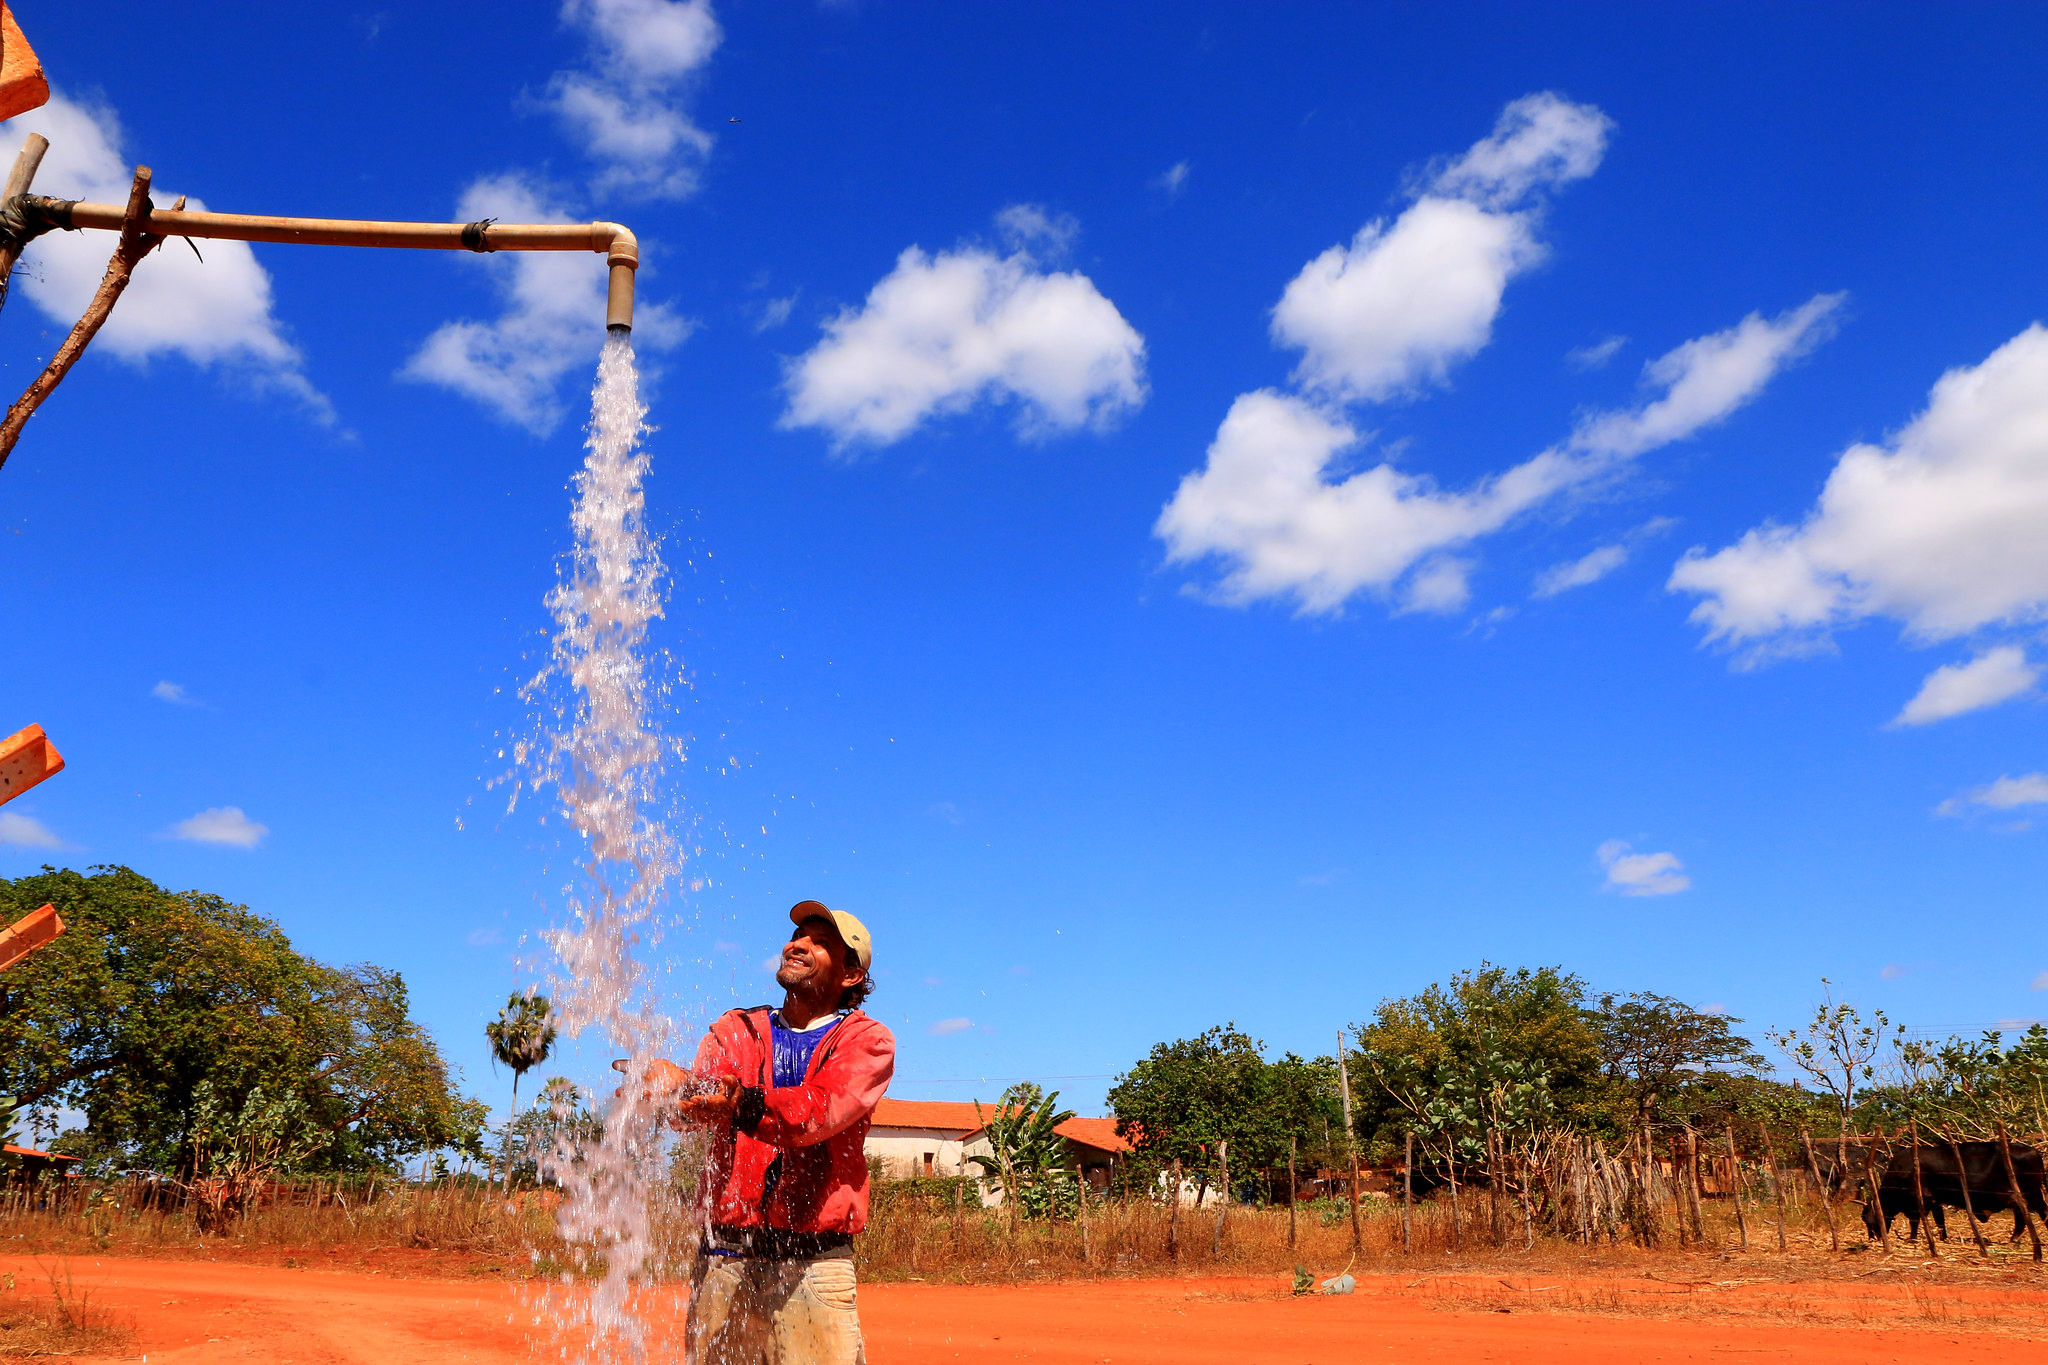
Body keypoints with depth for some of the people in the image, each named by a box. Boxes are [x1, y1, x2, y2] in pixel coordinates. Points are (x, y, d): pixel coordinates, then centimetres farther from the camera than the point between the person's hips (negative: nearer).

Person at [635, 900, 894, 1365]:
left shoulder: (868, 1039, 2)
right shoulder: (737, 1029, 14)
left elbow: (822, 1110, -17)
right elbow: (701, 1092, -6)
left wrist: (742, 1104, -34)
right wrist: (672, 1087, -30)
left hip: (815, 1265, -3)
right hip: (725, 1258, 3)